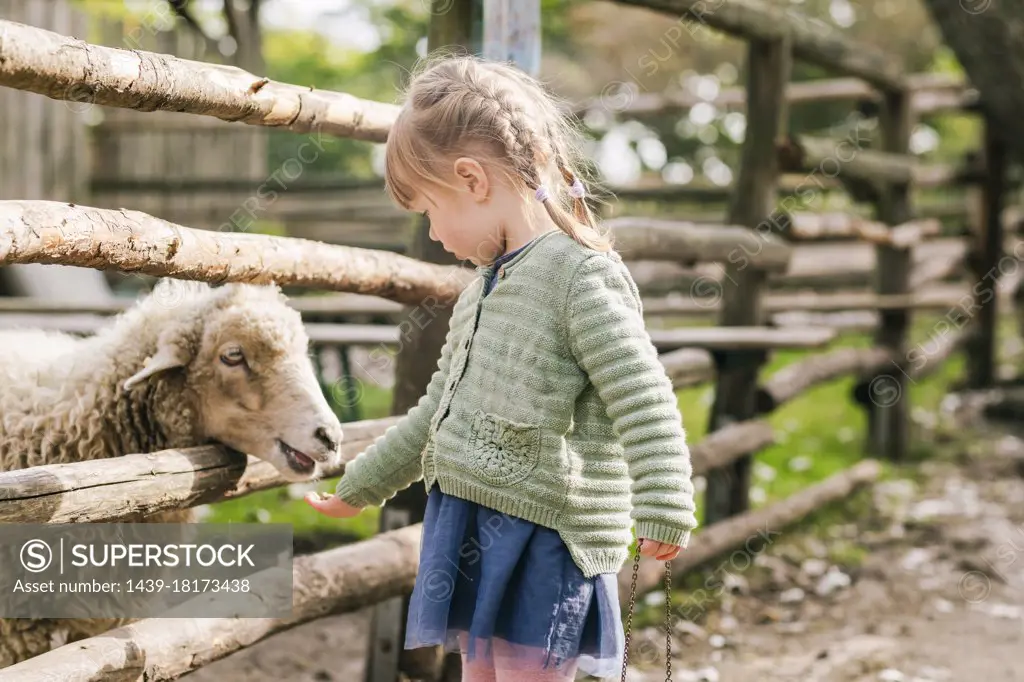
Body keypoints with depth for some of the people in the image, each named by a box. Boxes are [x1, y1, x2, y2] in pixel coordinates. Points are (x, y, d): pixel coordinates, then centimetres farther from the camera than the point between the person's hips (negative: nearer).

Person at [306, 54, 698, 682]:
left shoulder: (583, 275, -14)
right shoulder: (484, 289, 15)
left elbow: (644, 402, -22)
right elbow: (438, 409, 25)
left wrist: (663, 510, -32)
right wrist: (360, 487, 31)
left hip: (542, 538, -9)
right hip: (475, 529, 9)